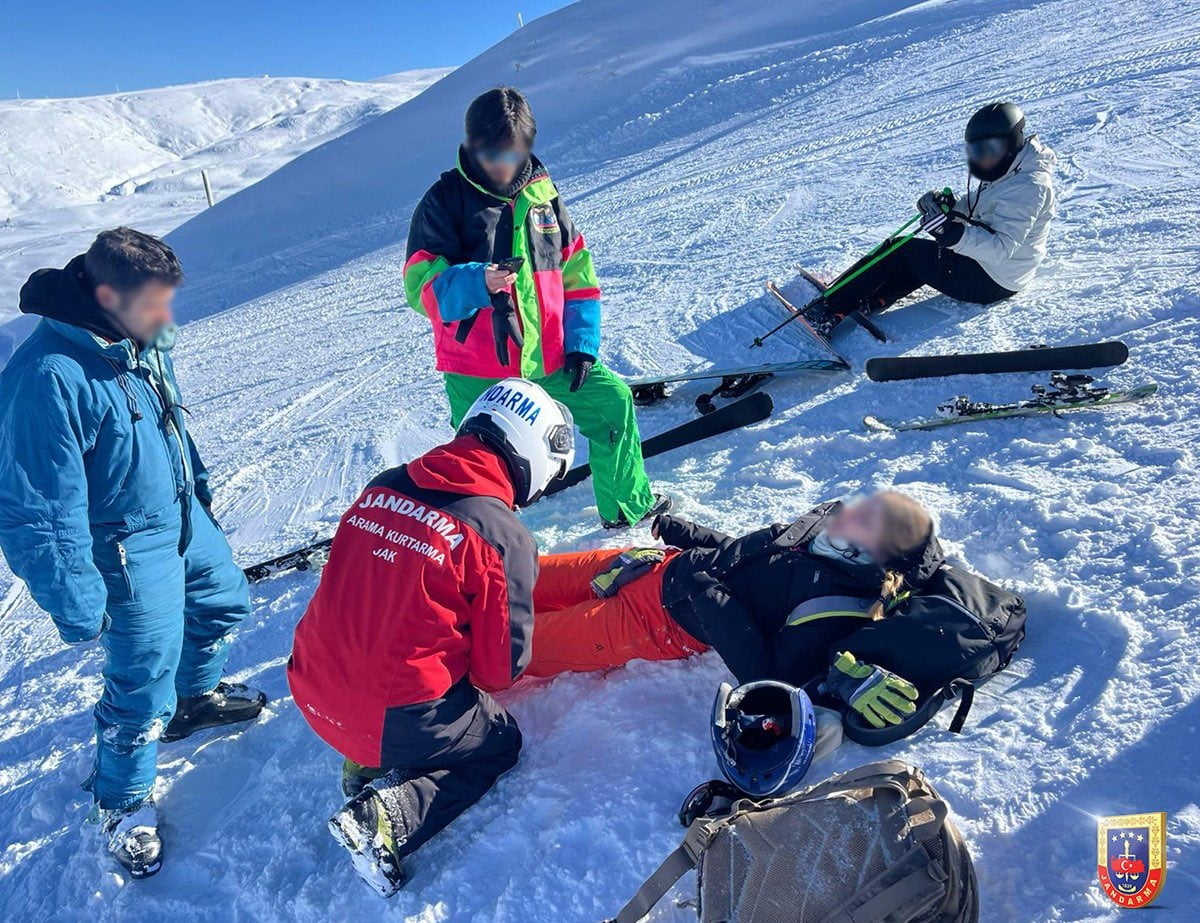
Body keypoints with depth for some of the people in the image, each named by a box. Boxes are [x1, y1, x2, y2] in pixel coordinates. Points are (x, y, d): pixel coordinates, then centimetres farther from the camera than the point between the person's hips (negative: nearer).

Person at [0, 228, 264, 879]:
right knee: (143, 684, 4)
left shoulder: (137, 341, -5)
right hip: (129, 549, -8)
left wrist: (198, 484, 24)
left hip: (183, 516, 9)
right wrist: (77, 610, -21)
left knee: (224, 600, 27)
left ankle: (196, 697, 54)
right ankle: (122, 799, 31)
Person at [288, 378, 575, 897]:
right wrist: (489, 677, 16)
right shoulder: (505, 537, -17)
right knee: (501, 741, 21)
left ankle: (367, 765, 13)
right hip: (398, 720, -7)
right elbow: (500, 668, -8)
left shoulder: (383, 486, 0)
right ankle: (388, 818, 0)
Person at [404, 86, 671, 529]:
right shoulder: (444, 201, -5)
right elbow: (422, 285, -12)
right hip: (478, 373, -4)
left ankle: (628, 506, 30)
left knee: (613, 401, 9)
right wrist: (478, 281, -31)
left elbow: (575, 271, 11)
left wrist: (582, 342, 2)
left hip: (549, 358, 5)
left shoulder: (542, 192, 8)